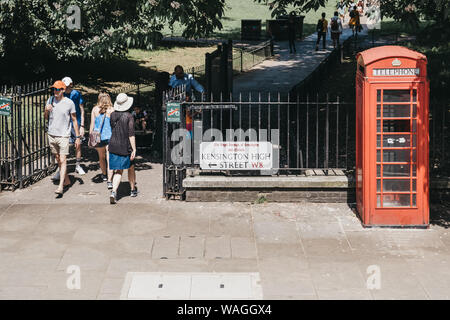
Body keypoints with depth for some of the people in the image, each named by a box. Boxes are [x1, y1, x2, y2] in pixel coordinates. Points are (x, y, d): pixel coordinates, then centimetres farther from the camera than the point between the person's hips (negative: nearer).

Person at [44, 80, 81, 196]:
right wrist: (46, 111, -8)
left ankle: (60, 187, -16)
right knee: (58, 160, 12)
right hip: (51, 135, 5)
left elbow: (74, 120, 0)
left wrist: (78, 137, 0)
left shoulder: (69, 103, -7)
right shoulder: (50, 100, 5)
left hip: (63, 136, -5)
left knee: (63, 161, -11)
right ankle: (67, 181, 27)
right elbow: (46, 118, 15)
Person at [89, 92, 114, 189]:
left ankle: (104, 174, 42)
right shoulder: (112, 110, -5)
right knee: (109, 159, -4)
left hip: (98, 137, 2)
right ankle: (109, 181, -13)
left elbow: (92, 125, 1)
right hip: (109, 137, -2)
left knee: (101, 157, 22)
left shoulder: (95, 109, -1)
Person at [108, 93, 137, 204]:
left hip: (113, 145, 4)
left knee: (118, 171, 5)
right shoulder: (129, 117, -13)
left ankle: (113, 192, -15)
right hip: (126, 146, -4)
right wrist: (134, 149, -14)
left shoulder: (112, 115, 2)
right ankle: (133, 190, 34)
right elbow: (131, 134, -16)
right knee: (131, 168, 19)